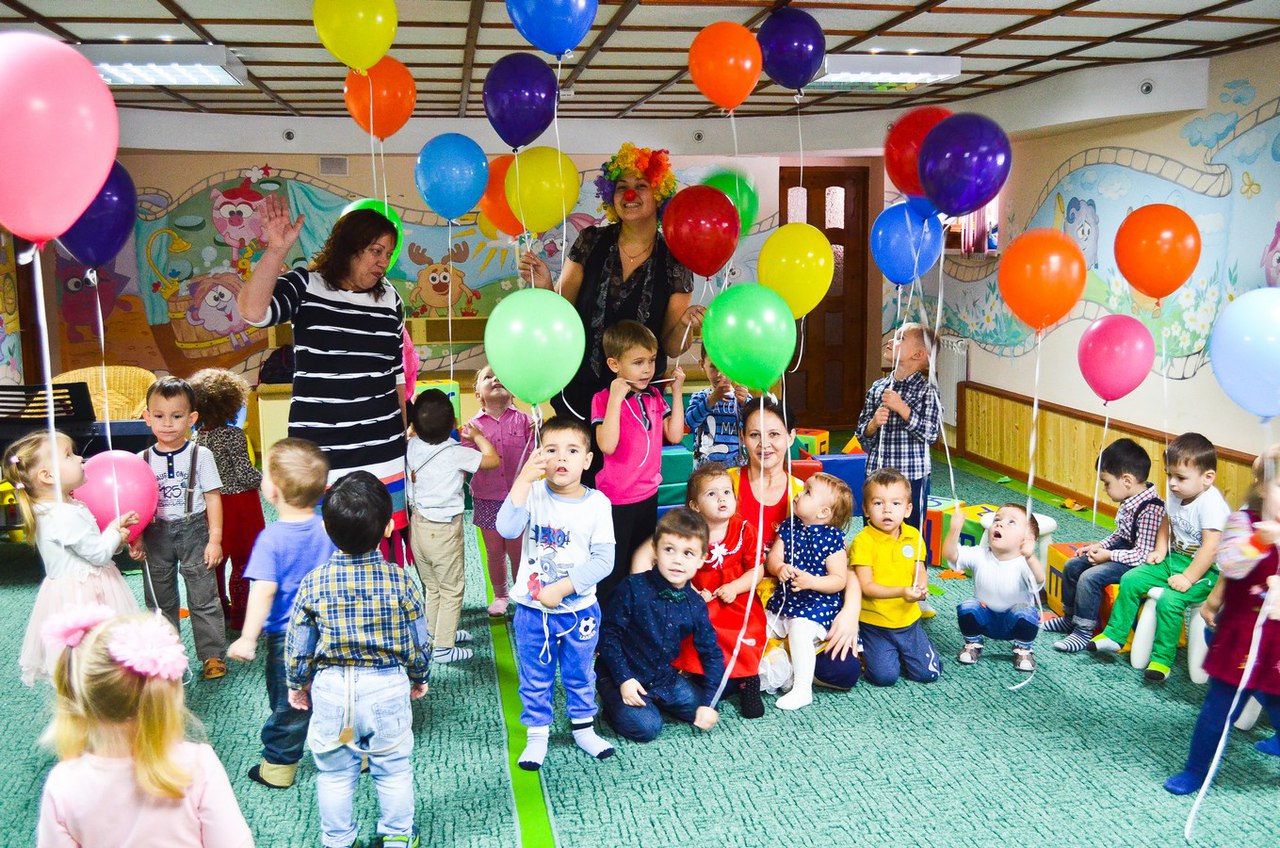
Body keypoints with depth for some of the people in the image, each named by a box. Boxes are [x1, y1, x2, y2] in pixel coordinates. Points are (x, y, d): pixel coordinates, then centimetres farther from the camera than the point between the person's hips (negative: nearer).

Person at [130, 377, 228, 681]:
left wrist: (215, 539, -9)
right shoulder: (142, 460, 0)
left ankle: (212, 654, 12)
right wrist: (135, 539, -4)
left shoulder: (201, 455, -6)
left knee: (203, 596, 2)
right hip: (156, 536, 3)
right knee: (159, 599, 13)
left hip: (194, 532, -3)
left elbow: (213, 498, -5)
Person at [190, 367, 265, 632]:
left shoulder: (197, 437, 0)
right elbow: (244, 474, -20)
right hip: (238, 504, -6)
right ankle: (238, 616, 10)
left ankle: (221, 611, 28)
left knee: (216, 561, 16)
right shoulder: (234, 435, -19)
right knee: (240, 563, 4)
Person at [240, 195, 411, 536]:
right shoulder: (305, 287, 0)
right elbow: (253, 311, -19)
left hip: (384, 454, 3)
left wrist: (406, 431, 17)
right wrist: (277, 249, -24)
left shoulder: (389, 299, 11)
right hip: (320, 454, -3)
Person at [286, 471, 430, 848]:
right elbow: (418, 642, -3)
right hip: (388, 688, 0)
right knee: (394, 769, 18)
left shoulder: (314, 584, -12)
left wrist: (296, 684, 15)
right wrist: (419, 677, 15)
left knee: (334, 773, 17)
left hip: (332, 690, 0)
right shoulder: (399, 582, -13)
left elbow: (297, 645, -3)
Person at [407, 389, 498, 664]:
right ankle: (443, 647, 12)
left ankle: (437, 633, 38)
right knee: (452, 589, 8)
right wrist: (476, 435, -3)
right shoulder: (455, 453, -23)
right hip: (443, 530, -6)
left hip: (418, 524, 6)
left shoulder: (412, 446, -7)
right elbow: (493, 459, -15)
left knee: (432, 586, 23)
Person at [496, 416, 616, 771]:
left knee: (580, 675, 19)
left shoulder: (597, 503, -11)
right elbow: (508, 529, -29)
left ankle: (583, 728, 38)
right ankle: (537, 735, 31)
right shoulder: (533, 493, -11)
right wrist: (524, 479, -35)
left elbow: (603, 559, -15)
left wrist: (561, 589, -20)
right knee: (535, 678, 14)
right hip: (533, 612, 0)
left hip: (580, 611, 0)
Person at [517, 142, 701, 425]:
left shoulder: (673, 262, -5)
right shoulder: (592, 242, -2)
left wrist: (685, 325, -22)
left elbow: (671, 347, -2)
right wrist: (545, 286, -18)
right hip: (577, 393, 1)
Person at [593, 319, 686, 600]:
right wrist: (616, 398, -29)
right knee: (614, 570, 4)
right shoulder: (603, 399, -15)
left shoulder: (654, 396, 5)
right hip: (617, 500, -6)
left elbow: (674, 435, -1)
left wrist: (677, 392, -2)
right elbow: (607, 445, -27)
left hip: (648, 494, 7)